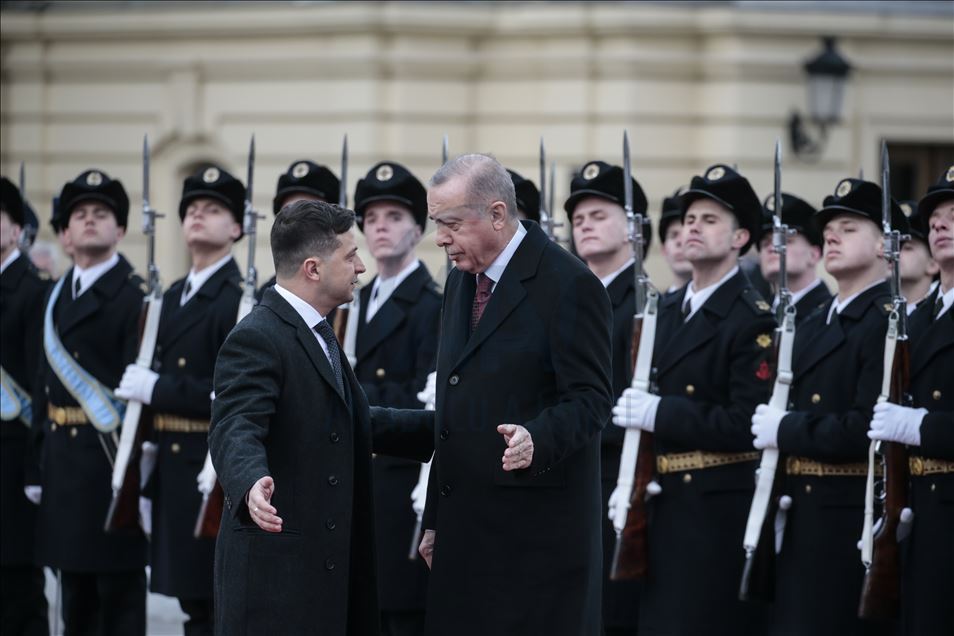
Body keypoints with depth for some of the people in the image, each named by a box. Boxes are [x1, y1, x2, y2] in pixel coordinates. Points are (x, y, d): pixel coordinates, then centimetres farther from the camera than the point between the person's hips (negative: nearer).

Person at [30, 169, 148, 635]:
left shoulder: (132, 296, -10)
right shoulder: (56, 296, 15)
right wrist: (39, 465, 13)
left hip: (109, 457, -8)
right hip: (61, 458, 8)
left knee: (120, 593, -2)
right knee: (76, 594, 14)